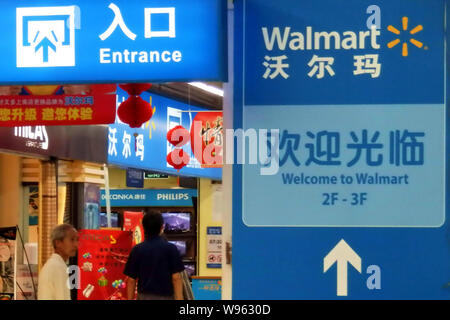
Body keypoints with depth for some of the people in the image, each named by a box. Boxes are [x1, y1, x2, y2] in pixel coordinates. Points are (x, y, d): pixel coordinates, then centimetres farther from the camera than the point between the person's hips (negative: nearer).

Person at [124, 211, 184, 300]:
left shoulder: (137, 250, 1)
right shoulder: (171, 249, -4)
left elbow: (131, 280, 2)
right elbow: (176, 278, -7)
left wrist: (130, 299, 11)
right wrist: (179, 299, -3)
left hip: (144, 296, 2)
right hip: (165, 296, -2)